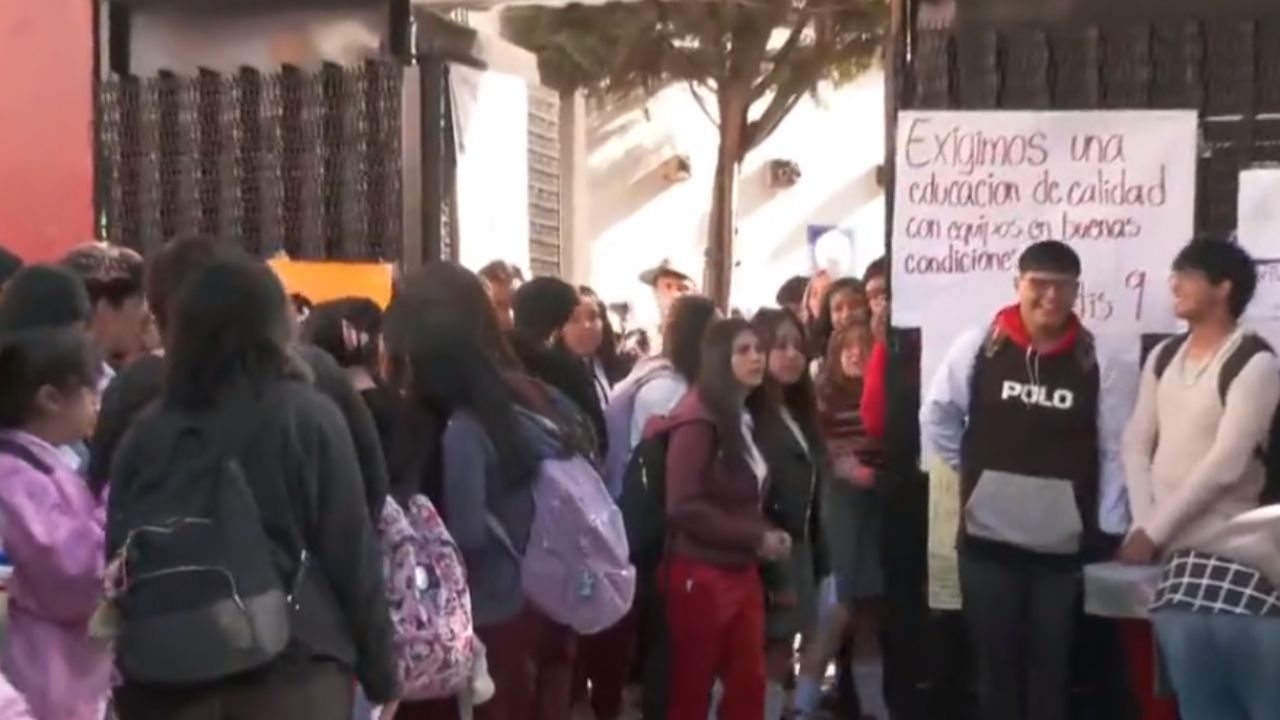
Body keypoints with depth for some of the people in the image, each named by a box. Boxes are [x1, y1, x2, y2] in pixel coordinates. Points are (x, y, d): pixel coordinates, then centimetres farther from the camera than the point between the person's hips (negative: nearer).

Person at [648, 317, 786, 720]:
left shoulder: (745, 419, 10)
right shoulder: (698, 420, -14)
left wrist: (766, 536, -7)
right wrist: (756, 538, -15)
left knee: (748, 685, 10)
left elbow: (747, 501, 11)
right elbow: (684, 507, -20)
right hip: (700, 576, -7)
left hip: (742, 573, 7)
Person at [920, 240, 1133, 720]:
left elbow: (1118, 450, -1)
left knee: (1050, 663, 10)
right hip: (987, 537, 0)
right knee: (995, 660, 11)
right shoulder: (979, 347, -2)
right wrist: (969, 470, 7)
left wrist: (1107, 527, -2)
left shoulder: (1097, 362, -3)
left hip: (1064, 544, 0)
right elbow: (936, 416, 9)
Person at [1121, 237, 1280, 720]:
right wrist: (1143, 525, -6)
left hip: (1235, 555, -6)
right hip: (1172, 554, 6)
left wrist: (1152, 531, -13)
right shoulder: (1164, 358, 12)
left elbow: (1224, 465, -16)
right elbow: (1136, 446, 9)